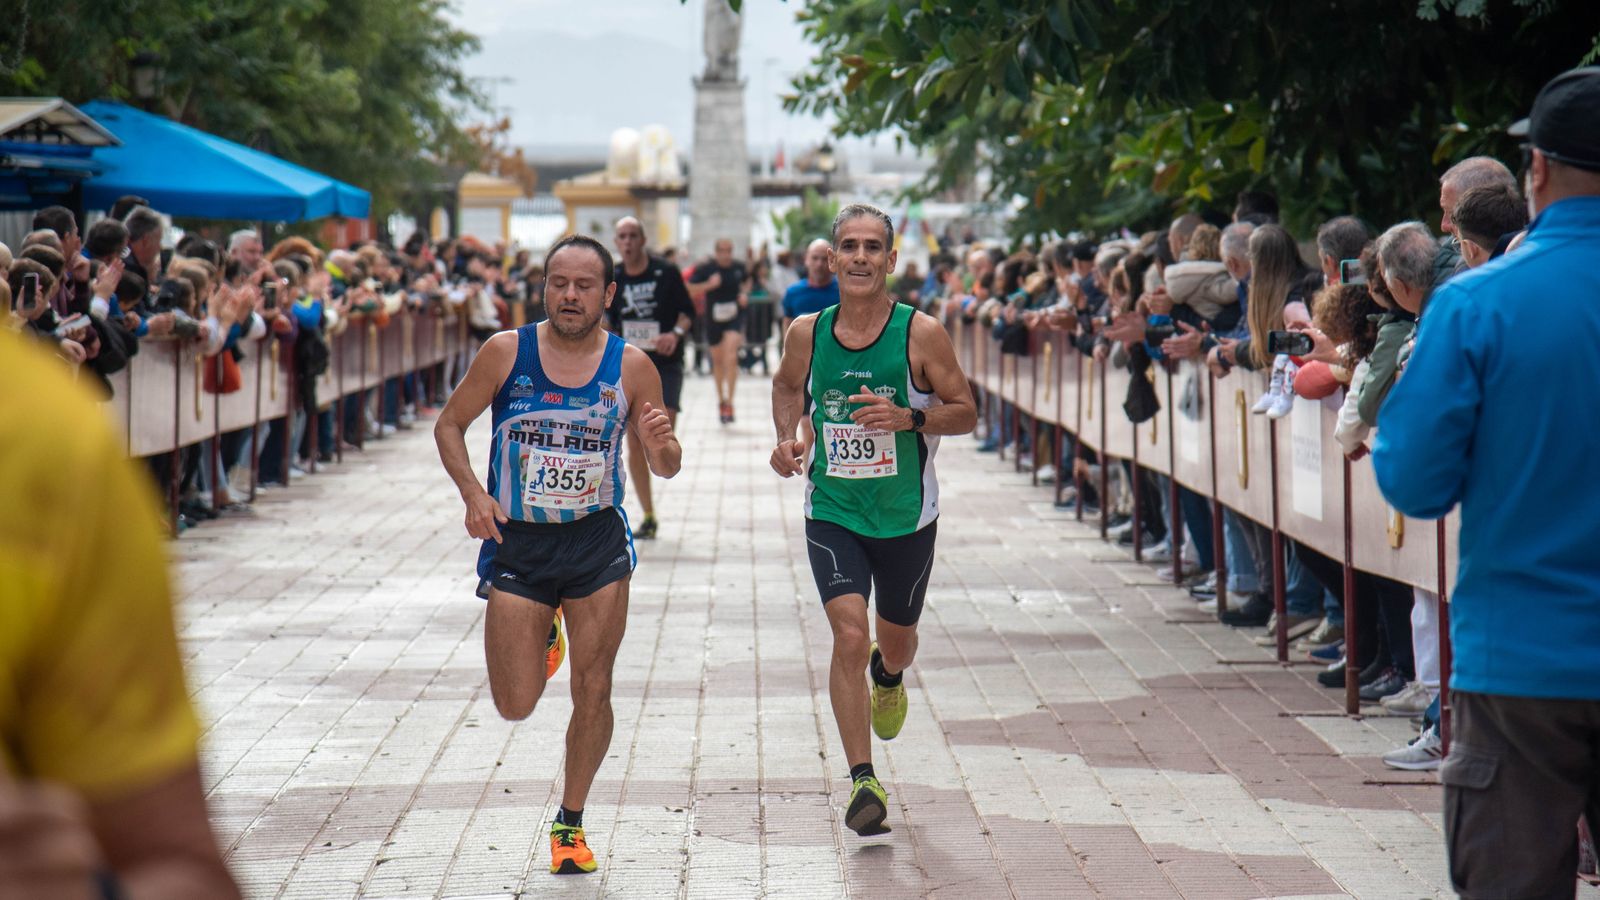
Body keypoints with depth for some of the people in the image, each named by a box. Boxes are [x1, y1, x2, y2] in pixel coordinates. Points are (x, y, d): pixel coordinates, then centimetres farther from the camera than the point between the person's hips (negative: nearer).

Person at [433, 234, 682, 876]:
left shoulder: (631, 367, -5)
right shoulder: (506, 352, -7)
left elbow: (667, 467, 3)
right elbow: (449, 425, 3)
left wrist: (660, 444, -21)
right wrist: (472, 494, -13)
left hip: (598, 541, 0)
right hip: (517, 542, 0)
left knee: (593, 694, 1)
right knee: (515, 705, 0)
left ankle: (571, 821, 21)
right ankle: (542, 634, 35)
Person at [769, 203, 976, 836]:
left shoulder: (921, 333, -10)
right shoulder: (806, 333, -3)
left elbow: (966, 412, -3)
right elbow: (787, 386, 19)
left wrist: (909, 417, -22)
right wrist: (788, 439, 0)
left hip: (907, 516, 0)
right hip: (832, 512, 0)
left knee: (895, 638, 18)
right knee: (850, 635, -17)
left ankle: (889, 677, 57)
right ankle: (862, 781, -13)